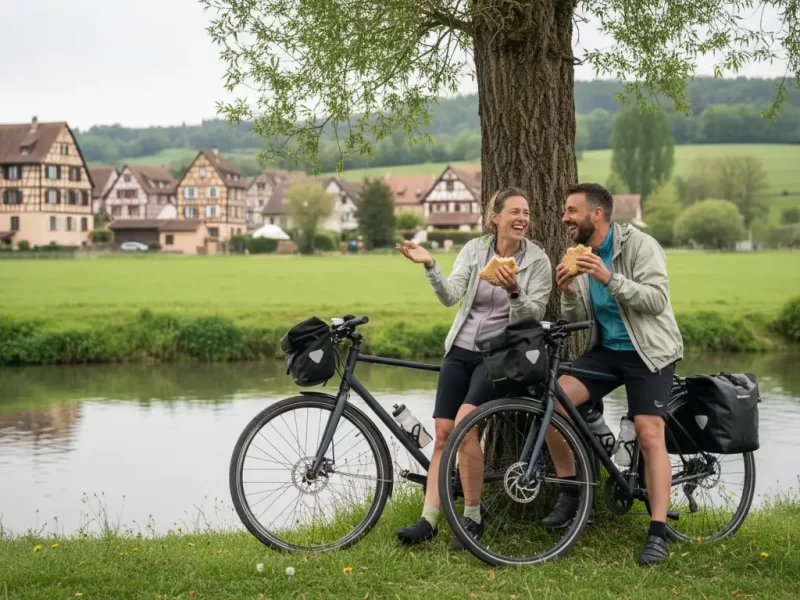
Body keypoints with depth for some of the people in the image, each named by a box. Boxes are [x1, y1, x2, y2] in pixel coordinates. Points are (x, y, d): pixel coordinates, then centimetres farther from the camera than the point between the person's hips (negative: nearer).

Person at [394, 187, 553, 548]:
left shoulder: (537, 260, -5)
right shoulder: (474, 249, 2)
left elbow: (534, 316, -11)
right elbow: (450, 296, -10)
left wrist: (514, 292, -29)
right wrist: (430, 265, -26)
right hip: (461, 349, 4)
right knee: (443, 434, -1)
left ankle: (472, 518, -12)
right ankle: (428, 520, 4)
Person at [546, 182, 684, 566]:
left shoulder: (639, 245, -12)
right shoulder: (579, 255, 6)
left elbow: (657, 300, -22)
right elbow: (576, 320, 7)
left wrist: (610, 278, -31)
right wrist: (568, 292, -15)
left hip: (648, 352, -5)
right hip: (605, 350, 5)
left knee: (650, 435, -16)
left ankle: (658, 533, -12)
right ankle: (570, 491, -1)